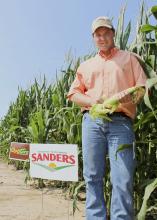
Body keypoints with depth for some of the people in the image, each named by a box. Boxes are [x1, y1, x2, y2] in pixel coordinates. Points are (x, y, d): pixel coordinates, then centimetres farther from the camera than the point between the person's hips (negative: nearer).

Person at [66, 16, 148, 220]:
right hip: (92, 121, 3)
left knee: (123, 179, -9)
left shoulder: (129, 58, 17)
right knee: (93, 176, 1)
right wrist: (92, 101, -3)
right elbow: (73, 93, 17)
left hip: (120, 121, -2)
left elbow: (143, 88, 8)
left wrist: (124, 98, -12)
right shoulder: (86, 65, 24)